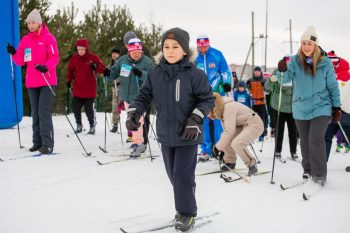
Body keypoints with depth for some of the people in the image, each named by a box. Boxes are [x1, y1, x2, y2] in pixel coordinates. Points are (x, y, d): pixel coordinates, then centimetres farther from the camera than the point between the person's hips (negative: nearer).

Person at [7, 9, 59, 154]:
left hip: (47, 81, -5)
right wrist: (14, 53, -11)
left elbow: (54, 58, -11)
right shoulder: (25, 40, 12)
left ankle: (48, 144, -9)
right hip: (32, 82, 6)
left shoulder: (48, 37, -3)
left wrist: (46, 67, -29)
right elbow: (20, 61, 9)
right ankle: (37, 142, 17)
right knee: (35, 113, 9)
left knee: (44, 112, -12)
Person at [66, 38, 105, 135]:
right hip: (77, 89, 3)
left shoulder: (93, 57, -6)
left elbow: (102, 69, -7)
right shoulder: (74, 58, 3)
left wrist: (96, 67, -26)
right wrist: (69, 80, 8)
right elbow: (70, 70, 17)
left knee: (89, 109, 1)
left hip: (89, 90, -3)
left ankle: (92, 126, 19)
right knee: (76, 108, 4)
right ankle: (79, 125, 24)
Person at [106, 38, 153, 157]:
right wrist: (108, 73, -15)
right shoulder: (122, 60, 2)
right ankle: (138, 141, 32)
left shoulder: (147, 62, -11)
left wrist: (141, 73, -36)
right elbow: (114, 72, 7)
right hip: (126, 96, 6)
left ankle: (138, 144, -5)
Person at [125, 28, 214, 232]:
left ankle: (187, 213, 13)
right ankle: (185, 206, 32)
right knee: (173, 174, 14)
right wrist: (134, 113, -9)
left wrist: (195, 119, -19)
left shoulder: (194, 74, -12)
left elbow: (208, 99, -8)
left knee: (183, 175, -4)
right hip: (166, 134, 5)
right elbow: (145, 96, 7)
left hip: (188, 135, -5)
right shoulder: (155, 73, 0)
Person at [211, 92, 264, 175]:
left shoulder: (228, 108, -26)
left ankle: (252, 165, -8)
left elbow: (229, 131, -27)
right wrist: (221, 147, 1)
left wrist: (218, 147, -19)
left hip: (255, 124, -10)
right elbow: (226, 129, 5)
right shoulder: (221, 109, 2)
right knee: (225, 139, 1)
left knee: (236, 143, -26)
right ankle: (230, 162, 19)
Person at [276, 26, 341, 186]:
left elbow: (333, 86, 3)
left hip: (321, 108, -2)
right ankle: (308, 170, 29)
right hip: (301, 109, 3)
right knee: (305, 142, 12)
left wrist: (336, 107, 4)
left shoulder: (325, 63, -4)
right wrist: (282, 71, -36)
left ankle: (320, 174, -3)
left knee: (316, 139, -15)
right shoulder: (295, 61, -2)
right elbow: (285, 79, -14)